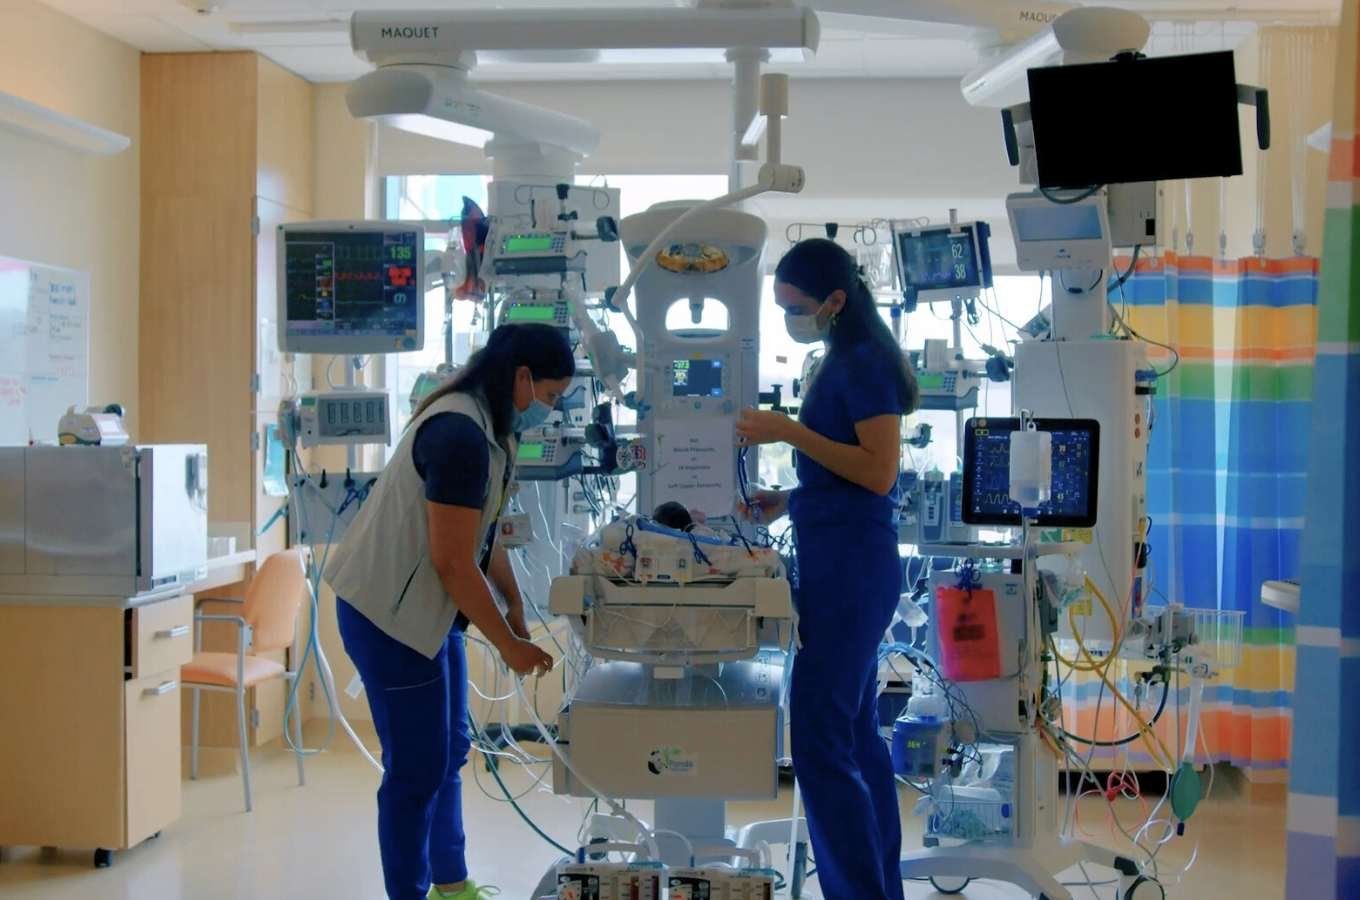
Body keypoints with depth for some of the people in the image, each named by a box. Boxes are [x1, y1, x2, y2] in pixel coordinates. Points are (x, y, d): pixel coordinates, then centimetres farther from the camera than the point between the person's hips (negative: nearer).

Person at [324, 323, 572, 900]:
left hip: (430, 609, 10)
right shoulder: (460, 433, -25)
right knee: (417, 768, -2)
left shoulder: (485, 425, 8)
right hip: (391, 614, -10)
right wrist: (509, 644, -16)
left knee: (449, 753, 18)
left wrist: (515, 605, 12)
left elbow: (482, 532, 17)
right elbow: (452, 561, -25)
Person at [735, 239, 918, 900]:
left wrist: (789, 430, -19)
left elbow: (879, 472, -20)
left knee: (820, 745, -9)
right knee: (855, 735, 13)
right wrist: (788, 501, 11)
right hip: (842, 565, 10)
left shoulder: (865, 362, -12)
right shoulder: (844, 362, 16)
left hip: (851, 570, -10)